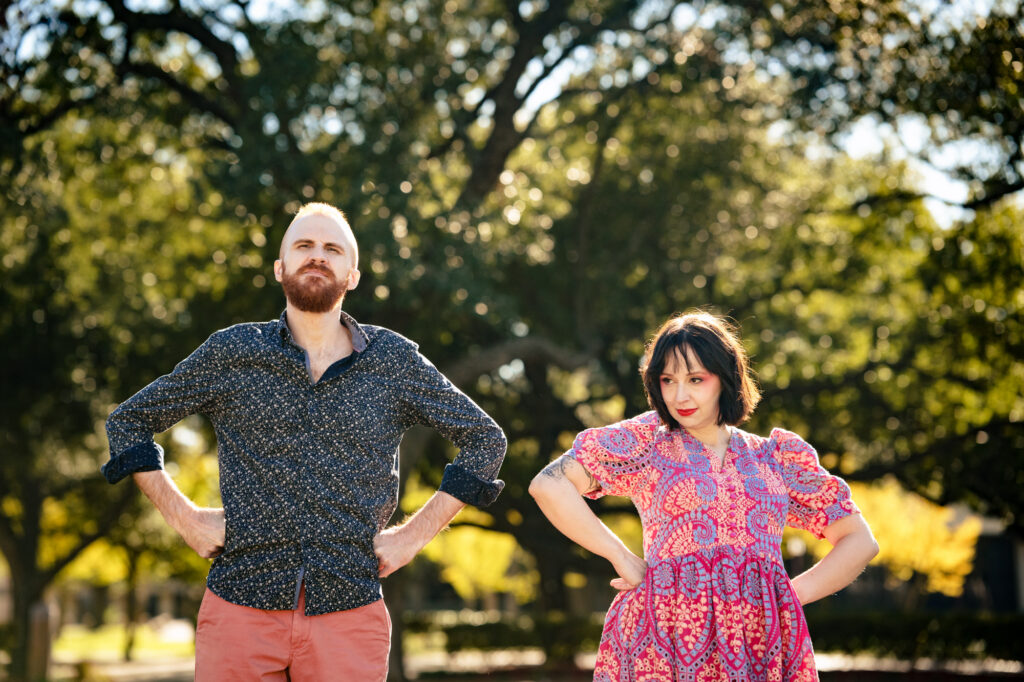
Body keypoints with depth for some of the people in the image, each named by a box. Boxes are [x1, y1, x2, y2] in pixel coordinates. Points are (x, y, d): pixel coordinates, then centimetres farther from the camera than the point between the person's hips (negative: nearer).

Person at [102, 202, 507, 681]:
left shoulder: (395, 362, 5)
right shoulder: (232, 353, 4)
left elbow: (485, 439, 13)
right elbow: (128, 422, 13)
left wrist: (415, 534, 5)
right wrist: (184, 518, 3)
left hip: (350, 613, 0)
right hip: (240, 610, 0)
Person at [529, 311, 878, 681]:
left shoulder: (777, 456, 15)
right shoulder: (647, 440, 8)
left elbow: (860, 542, 18)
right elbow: (548, 485, -1)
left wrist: (792, 595, 4)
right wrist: (624, 559, -3)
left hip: (763, 652, 2)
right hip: (666, 644, -2)